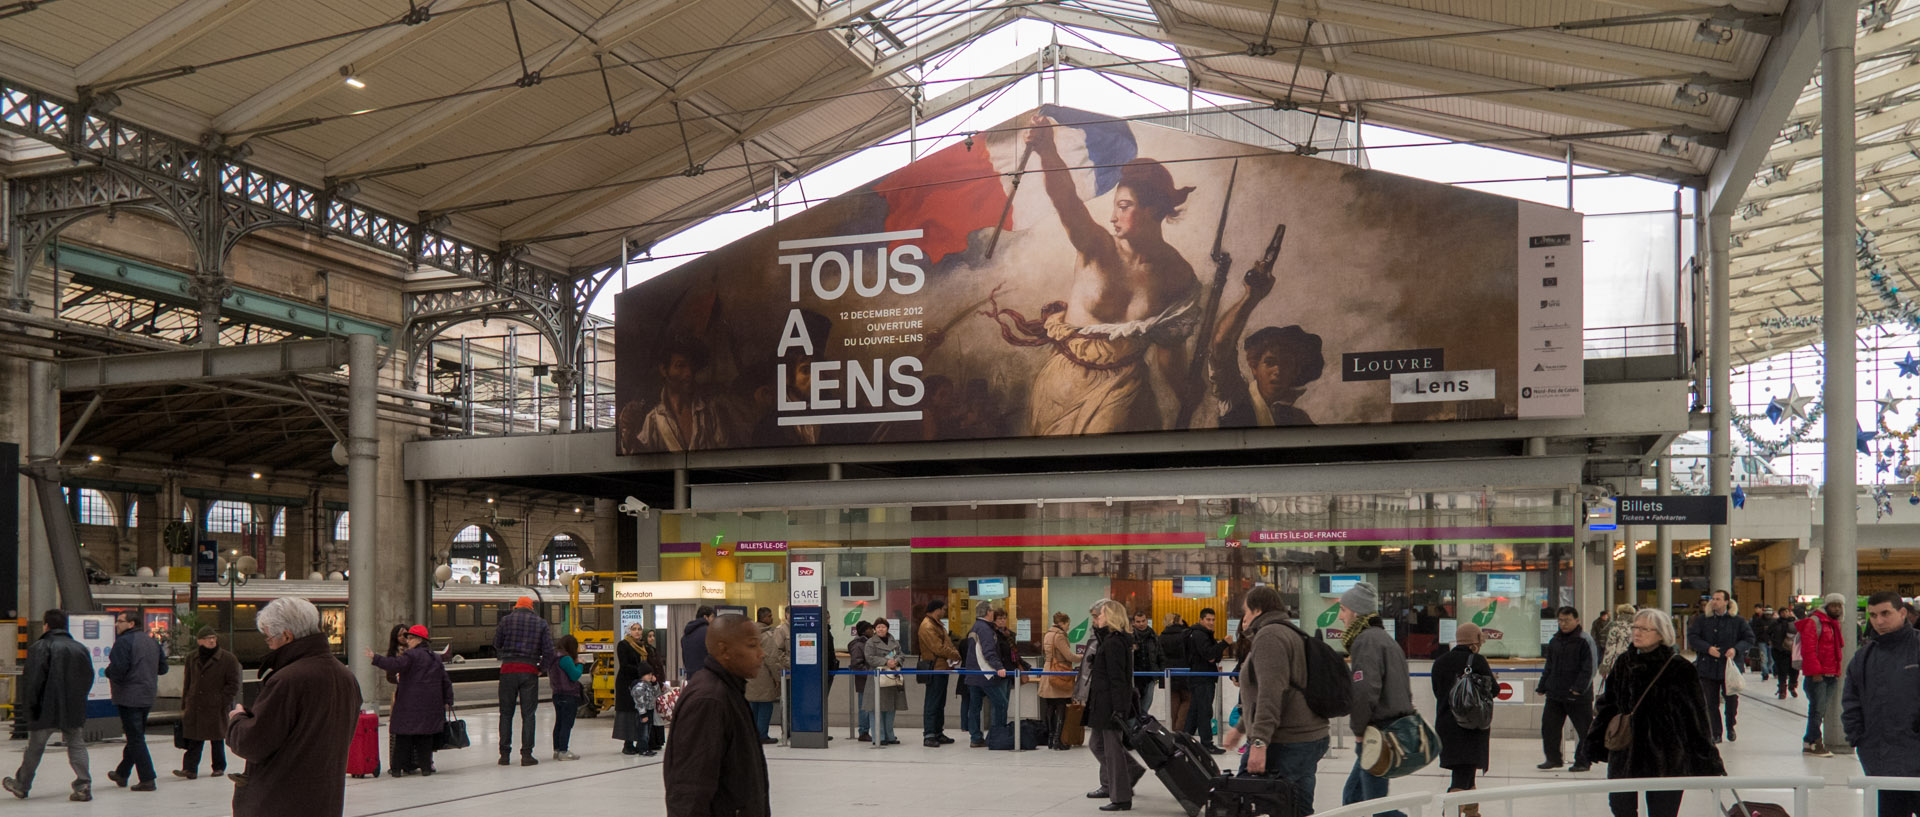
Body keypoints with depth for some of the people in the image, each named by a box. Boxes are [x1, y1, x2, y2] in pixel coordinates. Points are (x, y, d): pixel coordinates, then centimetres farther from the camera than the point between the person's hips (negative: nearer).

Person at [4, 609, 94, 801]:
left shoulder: (40, 648, -10)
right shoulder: (80, 648, 9)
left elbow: (32, 679, -15)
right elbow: (88, 678, 13)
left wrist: (28, 704, -7)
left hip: (46, 708, -4)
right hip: (74, 708, 4)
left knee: (34, 748, 12)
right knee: (76, 746, 5)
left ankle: (21, 785, 28)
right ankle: (83, 786, -6)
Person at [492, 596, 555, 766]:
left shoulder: (506, 620, 3)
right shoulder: (540, 623, 5)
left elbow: (496, 645, 5)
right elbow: (548, 650, 0)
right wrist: (541, 666, 12)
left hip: (508, 670, 0)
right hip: (529, 671, 0)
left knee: (506, 713, 8)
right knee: (528, 714, 4)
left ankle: (505, 754, 8)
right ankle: (526, 754, 1)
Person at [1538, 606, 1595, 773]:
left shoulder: (1584, 641, -8)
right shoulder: (1555, 641, 12)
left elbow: (1588, 669, -13)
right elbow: (1549, 667, 18)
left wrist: (1578, 688, -21)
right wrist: (1542, 687, 12)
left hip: (1578, 696, -6)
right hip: (1555, 694, 6)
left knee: (1583, 729, 4)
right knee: (1548, 727, 6)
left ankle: (1583, 761, 15)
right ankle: (1553, 758, 18)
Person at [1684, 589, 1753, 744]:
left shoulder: (1738, 621, 1)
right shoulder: (1702, 620, 3)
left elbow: (1749, 638, 2)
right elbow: (1692, 637, -4)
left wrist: (1736, 649, -14)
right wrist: (1708, 648, -17)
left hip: (1729, 667, -1)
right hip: (1707, 667, 1)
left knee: (1731, 700, 6)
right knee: (1711, 703, 3)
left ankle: (1730, 727, 32)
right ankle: (1715, 733, 13)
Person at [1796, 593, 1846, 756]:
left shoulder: (1835, 624, 20)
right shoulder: (1814, 622, -9)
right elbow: (1808, 649, -16)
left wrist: (1837, 672, 17)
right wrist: (1815, 671, -19)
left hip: (1831, 675, 8)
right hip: (1816, 675, -8)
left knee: (1819, 709, 10)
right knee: (1817, 709, -6)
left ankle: (1809, 742, 15)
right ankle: (1816, 744, -1)